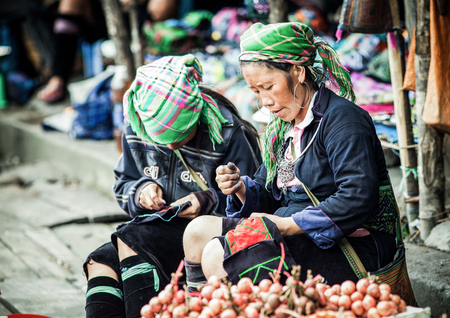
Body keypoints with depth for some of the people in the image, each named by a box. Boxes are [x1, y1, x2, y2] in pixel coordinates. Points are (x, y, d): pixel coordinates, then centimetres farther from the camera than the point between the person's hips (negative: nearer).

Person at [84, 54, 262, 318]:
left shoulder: (229, 135, -14)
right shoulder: (136, 130, 1)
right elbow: (124, 185, 14)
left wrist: (209, 201, -23)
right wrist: (141, 191, -9)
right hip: (163, 230, 6)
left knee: (129, 239, -27)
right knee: (100, 262, -19)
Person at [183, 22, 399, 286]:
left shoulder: (342, 119, -13)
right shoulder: (281, 128, 15)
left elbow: (358, 200, -25)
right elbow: (268, 196, 19)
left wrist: (287, 224, -22)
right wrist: (242, 188, -4)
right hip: (295, 234, 9)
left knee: (217, 256, -21)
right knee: (198, 231, 8)